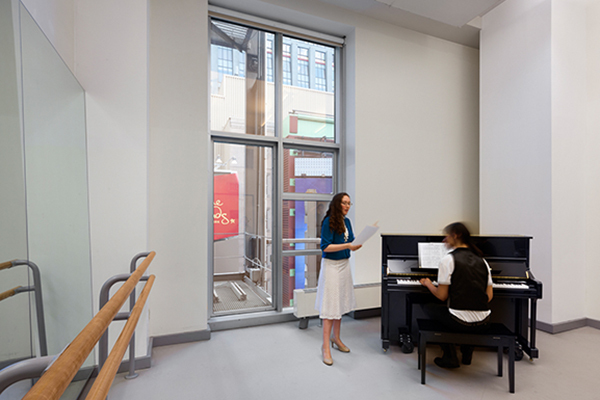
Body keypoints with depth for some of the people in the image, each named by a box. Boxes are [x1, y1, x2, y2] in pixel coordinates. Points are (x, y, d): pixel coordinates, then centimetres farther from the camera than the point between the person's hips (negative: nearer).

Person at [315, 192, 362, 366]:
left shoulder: (346, 221, 7)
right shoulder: (328, 222, -14)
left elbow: (352, 244, 12)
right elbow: (325, 247, -19)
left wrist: (358, 243, -8)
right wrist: (347, 245, -25)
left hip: (344, 265, 8)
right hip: (331, 265, -7)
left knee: (341, 303, 17)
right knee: (330, 306, -2)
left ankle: (336, 338, 35)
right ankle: (326, 347, 10)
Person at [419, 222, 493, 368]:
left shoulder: (448, 259, -10)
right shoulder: (482, 261, 9)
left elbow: (442, 296, -8)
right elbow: (489, 296, 10)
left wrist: (428, 284, 11)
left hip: (461, 322, -7)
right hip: (483, 323, 7)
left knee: (427, 307, 17)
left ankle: (450, 358, 17)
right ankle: (467, 353, 35)